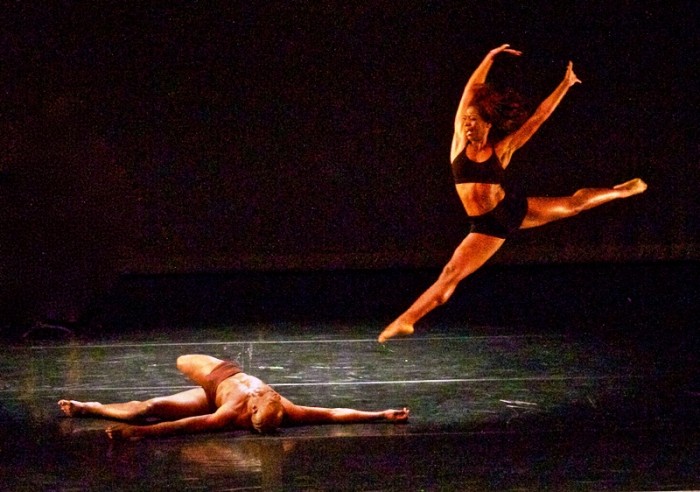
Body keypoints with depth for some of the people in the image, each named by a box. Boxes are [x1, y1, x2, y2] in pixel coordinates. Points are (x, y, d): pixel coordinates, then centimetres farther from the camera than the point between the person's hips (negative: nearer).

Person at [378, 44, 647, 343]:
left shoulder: (502, 149, -6)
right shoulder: (460, 142, -6)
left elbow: (539, 117, -3)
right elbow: (471, 90, -8)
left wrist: (565, 85, -3)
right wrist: (490, 58, -7)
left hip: (513, 208, 1)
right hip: (488, 225, -1)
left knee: (573, 204, 13)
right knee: (451, 274, -9)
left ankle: (620, 191, 39)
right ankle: (406, 320, -7)